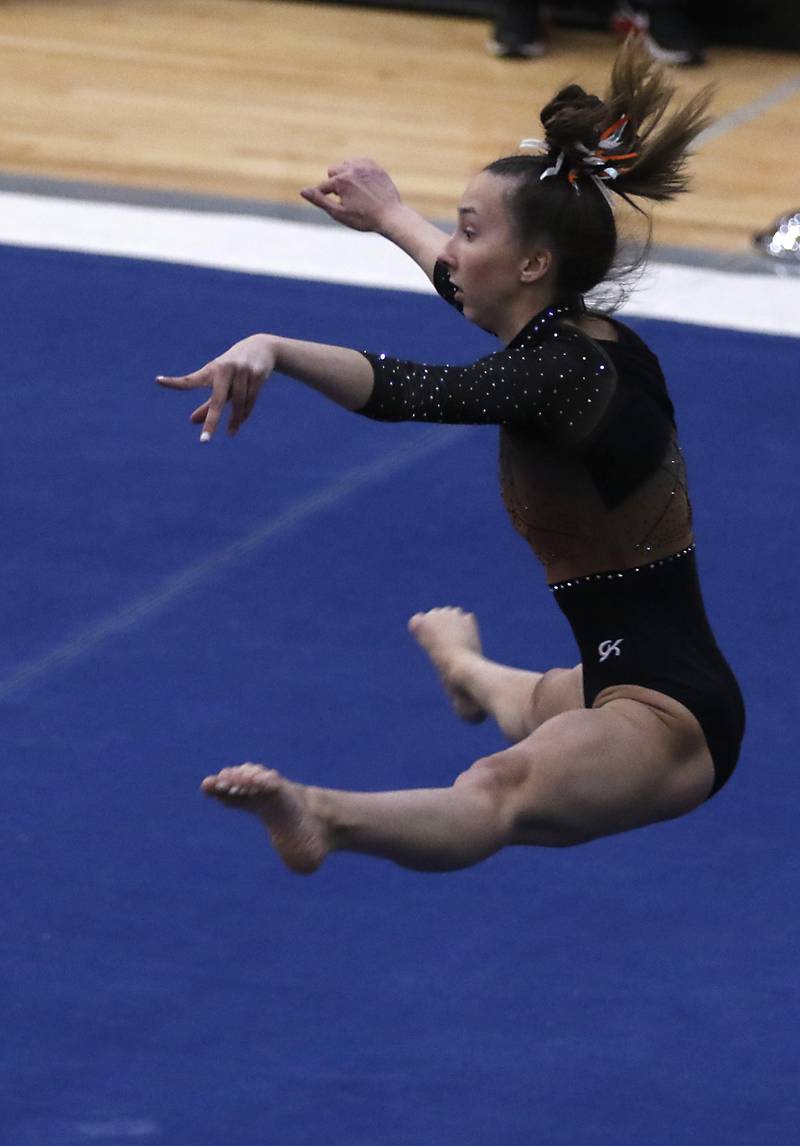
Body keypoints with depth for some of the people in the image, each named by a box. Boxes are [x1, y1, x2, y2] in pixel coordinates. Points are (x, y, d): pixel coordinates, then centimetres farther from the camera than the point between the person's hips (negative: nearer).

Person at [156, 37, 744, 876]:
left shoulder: (563, 376, -22)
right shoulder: (593, 343, 7)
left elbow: (406, 391, -42)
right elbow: (470, 287, 31)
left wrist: (275, 350, -56)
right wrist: (389, 217, 47)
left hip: (670, 714, -11)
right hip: (646, 679, 11)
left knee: (500, 791, -44)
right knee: (536, 701, 48)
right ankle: (471, 671, 83)